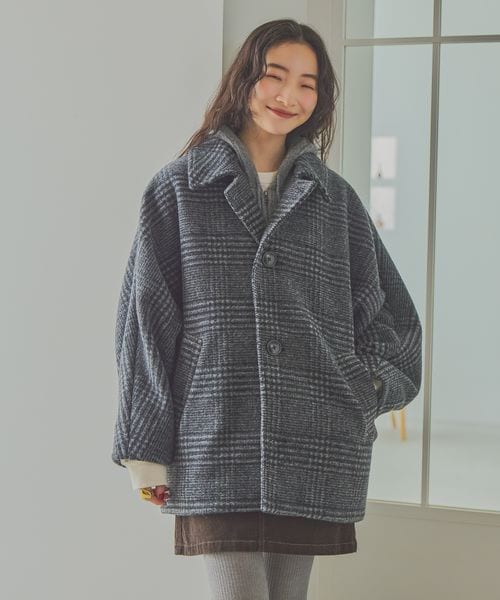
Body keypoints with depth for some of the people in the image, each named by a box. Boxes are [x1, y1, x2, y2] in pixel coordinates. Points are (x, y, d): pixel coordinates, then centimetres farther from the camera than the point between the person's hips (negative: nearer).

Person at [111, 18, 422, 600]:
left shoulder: (334, 198, 14)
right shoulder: (180, 188, 7)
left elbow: (390, 312, 19)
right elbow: (145, 320, 4)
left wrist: (369, 387, 2)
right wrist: (147, 449, 0)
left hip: (314, 455, 3)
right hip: (215, 454, -2)